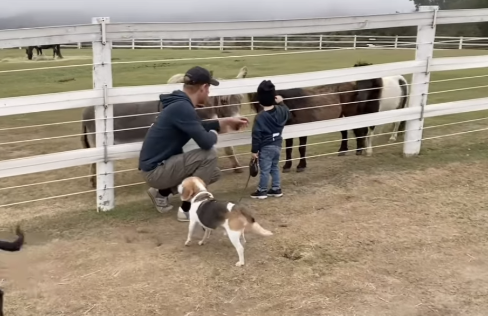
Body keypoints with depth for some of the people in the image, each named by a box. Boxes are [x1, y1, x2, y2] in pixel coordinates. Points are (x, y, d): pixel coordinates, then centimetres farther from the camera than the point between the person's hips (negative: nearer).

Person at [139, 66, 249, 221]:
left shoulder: (181, 104, 7)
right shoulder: (182, 107, -24)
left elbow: (197, 127, 26)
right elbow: (205, 142, -28)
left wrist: (227, 122, 27)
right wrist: (214, 134, -5)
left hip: (160, 166, 10)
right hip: (155, 170, -10)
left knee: (214, 173, 15)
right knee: (209, 154, -19)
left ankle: (162, 193, 19)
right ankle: (187, 209, -8)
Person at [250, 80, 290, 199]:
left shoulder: (260, 117, -21)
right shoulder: (280, 111, -5)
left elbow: (256, 135, -17)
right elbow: (287, 112, 21)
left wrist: (254, 150, -10)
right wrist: (281, 102, 28)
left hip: (266, 147, -6)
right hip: (277, 145, 6)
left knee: (264, 170, 6)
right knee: (275, 167, 20)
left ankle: (262, 191, 18)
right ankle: (276, 189, 25)